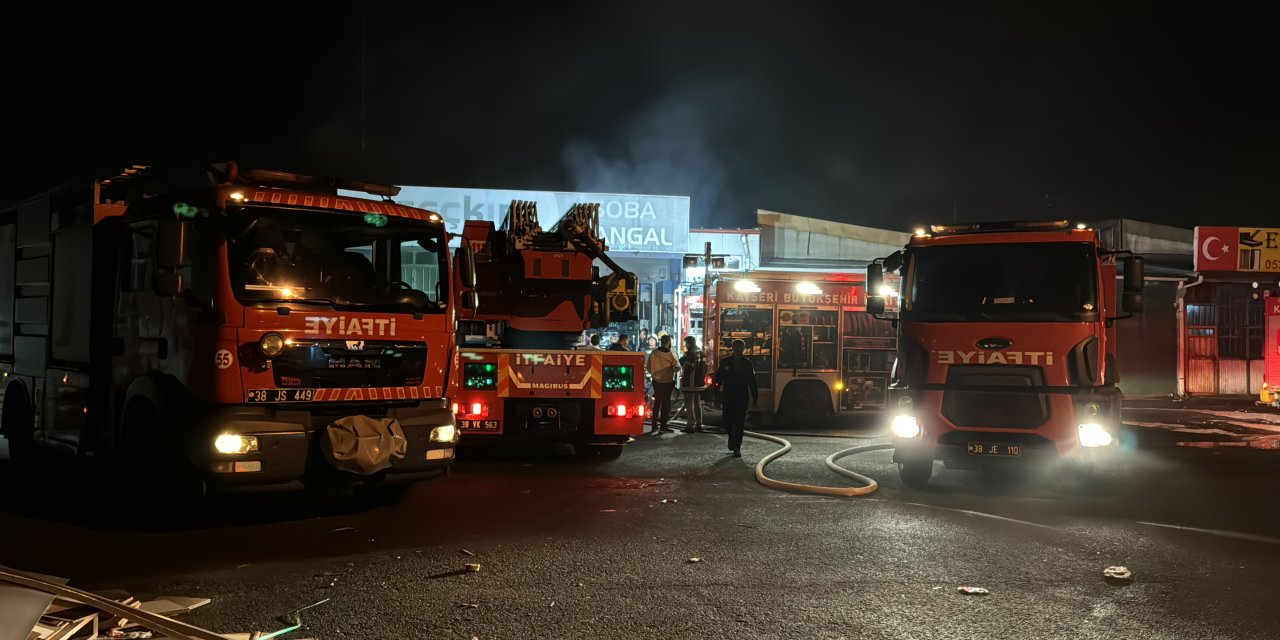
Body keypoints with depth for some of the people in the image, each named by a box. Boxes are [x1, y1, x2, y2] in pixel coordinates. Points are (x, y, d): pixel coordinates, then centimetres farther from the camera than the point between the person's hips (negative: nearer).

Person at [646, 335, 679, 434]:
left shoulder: (653, 353, -4)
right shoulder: (671, 355, -17)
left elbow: (648, 367, 2)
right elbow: (677, 368, -16)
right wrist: (671, 369, 4)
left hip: (656, 381, 4)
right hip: (667, 382, -4)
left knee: (657, 402, 14)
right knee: (665, 403, 4)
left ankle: (655, 425, 17)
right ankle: (663, 426, 4)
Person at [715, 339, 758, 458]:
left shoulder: (747, 363, 4)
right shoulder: (725, 362, 6)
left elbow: (752, 381, 5)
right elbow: (718, 378, 5)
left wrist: (754, 397, 3)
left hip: (742, 397, -1)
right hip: (728, 396, 1)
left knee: (739, 422, -5)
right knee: (727, 421, 0)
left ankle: (737, 447, -1)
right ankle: (732, 437, 31)